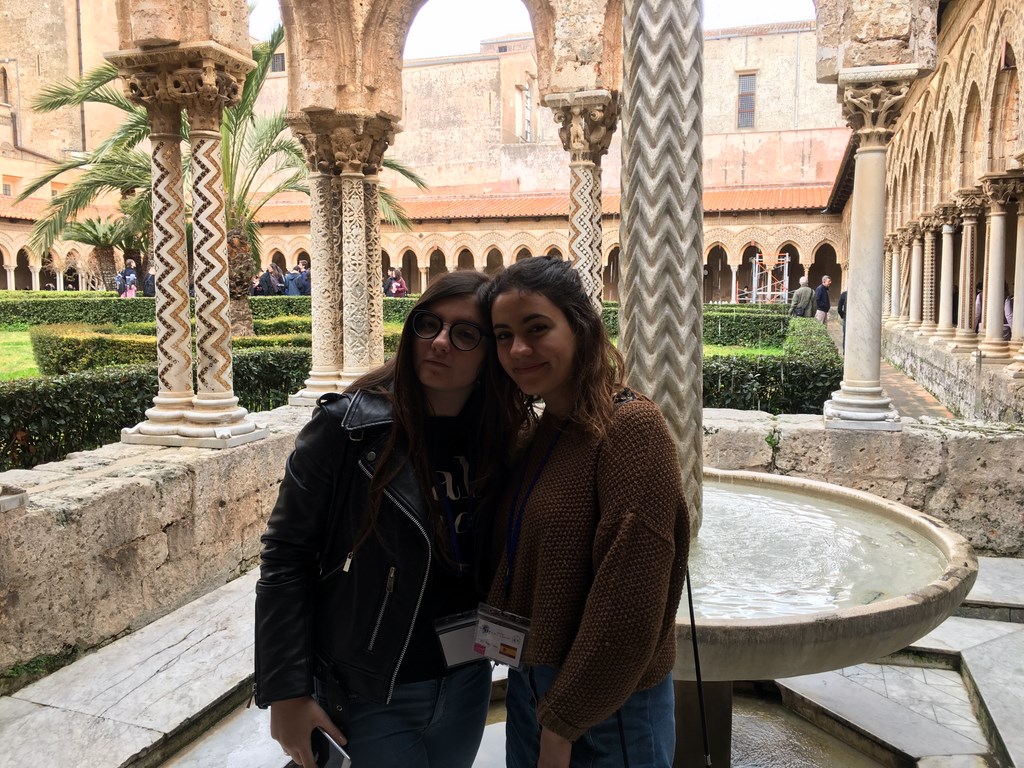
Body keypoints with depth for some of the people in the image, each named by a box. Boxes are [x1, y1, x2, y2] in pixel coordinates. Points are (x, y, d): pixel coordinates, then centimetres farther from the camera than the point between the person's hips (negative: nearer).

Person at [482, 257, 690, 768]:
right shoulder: (541, 432, 4)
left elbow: (628, 609, -23)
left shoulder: (631, 427, -21)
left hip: (605, 709, -7)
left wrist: (562, 725, -16)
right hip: (530, 687, 7)